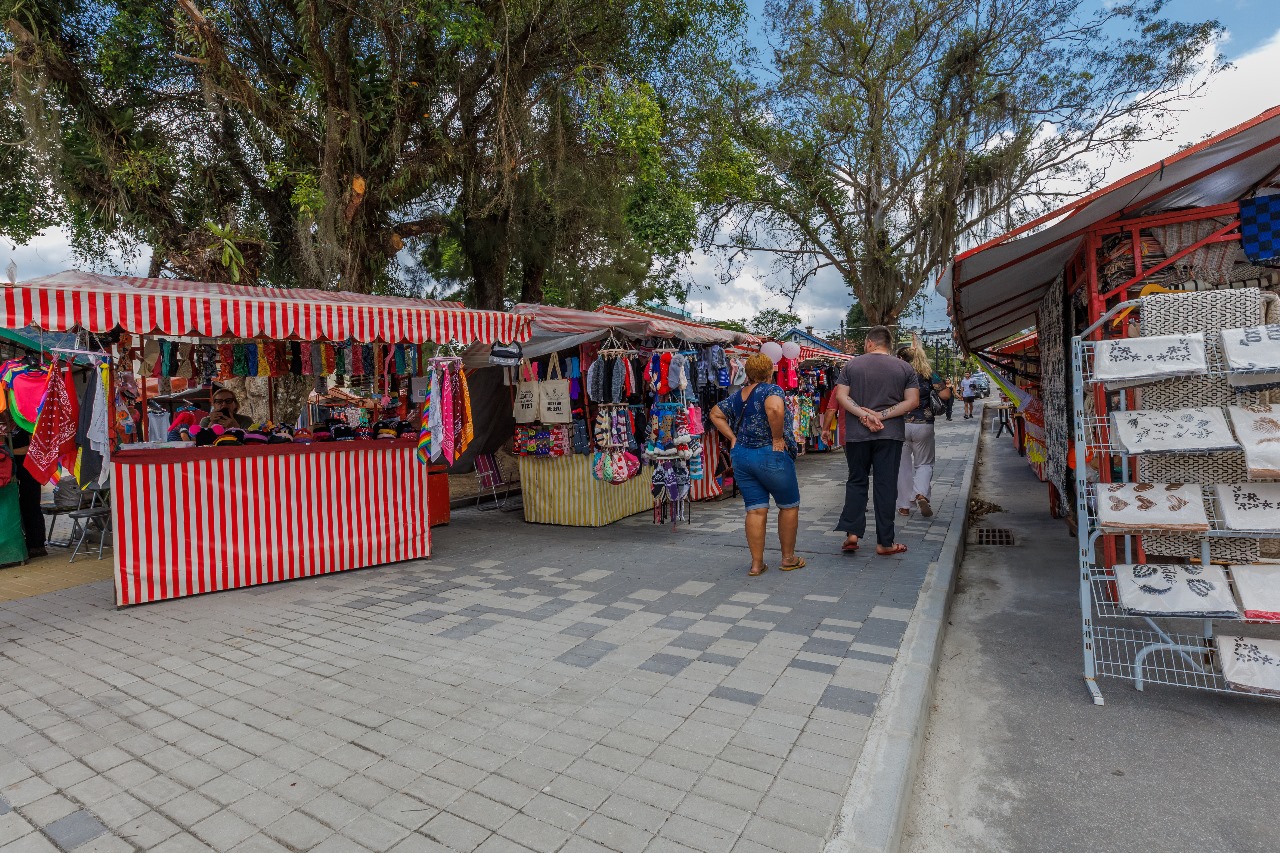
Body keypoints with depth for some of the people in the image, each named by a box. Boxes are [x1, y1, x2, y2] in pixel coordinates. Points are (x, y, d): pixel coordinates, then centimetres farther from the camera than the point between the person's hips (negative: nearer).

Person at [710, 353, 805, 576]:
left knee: (756, 510, 9)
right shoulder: (771, 390, -11)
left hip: (740, 456, 6)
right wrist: (777, 438, -20)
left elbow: (715, 414, 18)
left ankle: (756, 564, 12)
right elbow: (775, 409, -32)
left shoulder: (736, 396, 10)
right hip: (770, 456, -6)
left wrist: (733, 438, 12)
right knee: (789, 506, 13)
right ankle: (788, 558, 22)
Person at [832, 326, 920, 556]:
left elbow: (840, 396, -7)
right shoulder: (905, 368, 3)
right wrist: (882, 415, -10)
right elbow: (912, 401, -5)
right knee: (885, 486, 4)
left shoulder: (851, 365, 3)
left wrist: (865, 414, -13)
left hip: (856, 434, 1)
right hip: (890, 434, 0)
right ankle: (884, 543, 8)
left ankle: (852, 533, 3)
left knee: (856, 482, 13)